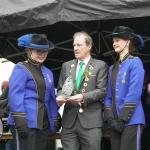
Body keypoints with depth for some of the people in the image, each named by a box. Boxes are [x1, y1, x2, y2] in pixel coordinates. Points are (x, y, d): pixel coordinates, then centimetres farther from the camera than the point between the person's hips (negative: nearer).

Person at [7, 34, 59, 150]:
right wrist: (20, 123, -20)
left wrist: (54, 122, 15)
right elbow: (15, 97, -14)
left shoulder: (48, 73, 16)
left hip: (43, 123, 7)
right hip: (26, 123, -7)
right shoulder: (20, 69, -6)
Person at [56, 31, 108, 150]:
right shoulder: (66, 66, 17)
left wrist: (83, 97, -19)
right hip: (69, 120, 4)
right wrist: (60, 97, -8)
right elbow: (61, 88, 16)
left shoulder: (100, 65, 4)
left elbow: (102, 90, -5)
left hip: (91, 120, -3)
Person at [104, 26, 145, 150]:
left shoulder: (135, 63, -4)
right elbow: (108, 96, 14)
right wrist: (110, 118, -2)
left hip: (131, 121, -6)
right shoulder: (112, 68, 17)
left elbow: (134, 94, -12)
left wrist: (122, 119, -14)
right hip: (115, 122, 6)